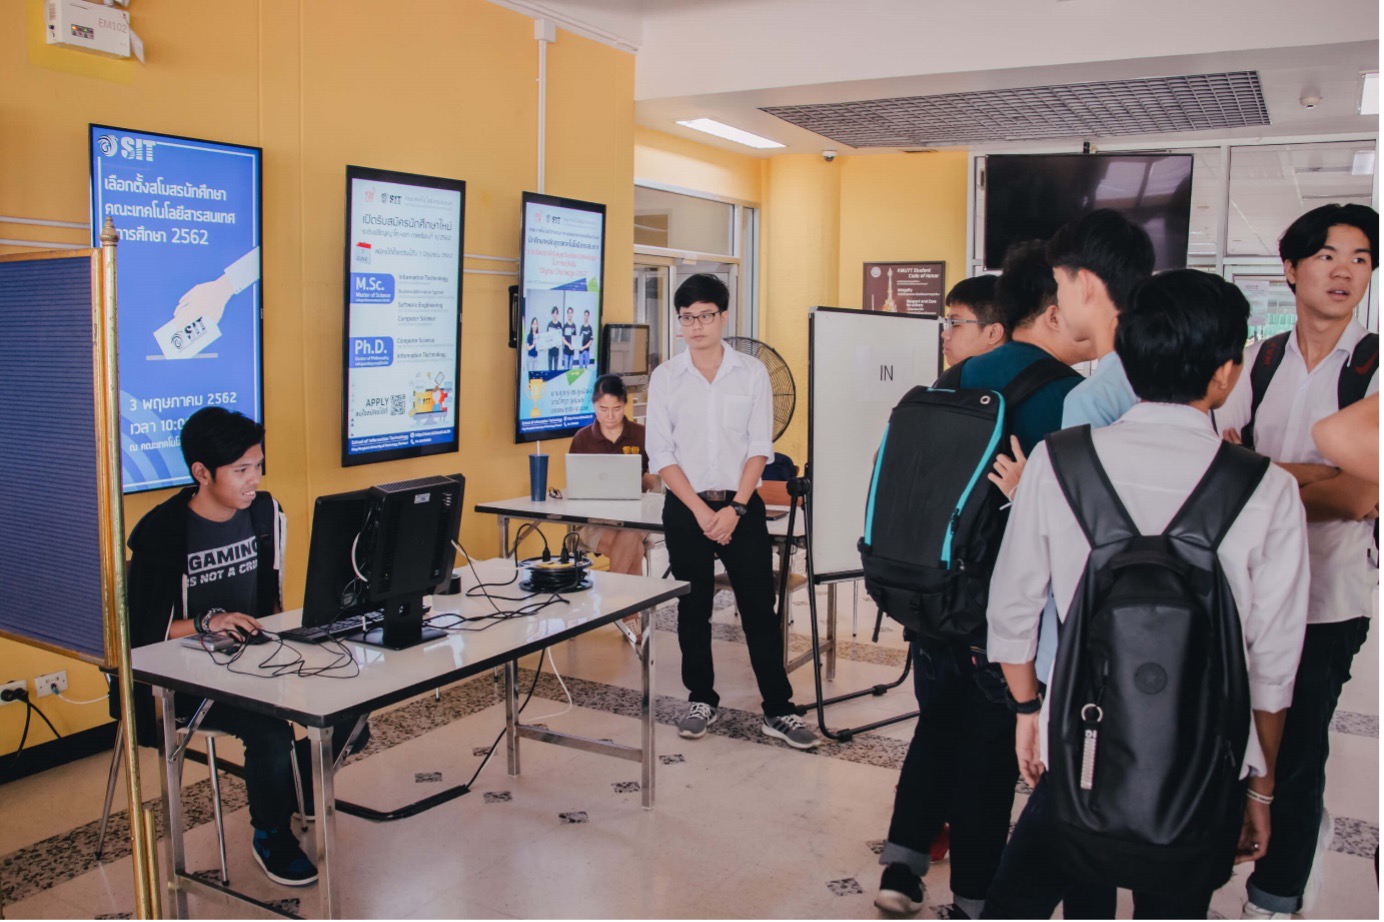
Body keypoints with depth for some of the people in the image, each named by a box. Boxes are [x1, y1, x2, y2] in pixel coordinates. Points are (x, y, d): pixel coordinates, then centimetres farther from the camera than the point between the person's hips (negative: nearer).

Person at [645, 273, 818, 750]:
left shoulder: (752, 373, 0)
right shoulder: (665, 377, 0)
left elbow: (760, 447, -1)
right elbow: (660, 455, -3)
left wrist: (735, 508, -11)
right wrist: (701, 511, -10)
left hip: (742, 507, -1)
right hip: (685, 508, 1)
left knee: (760, 608, 0)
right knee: (693, 609, 10)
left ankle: (778, 710, 9)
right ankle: (701, 700, 25)